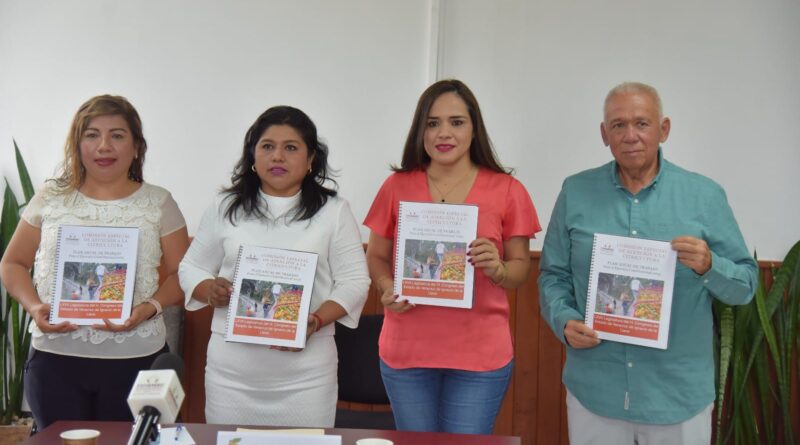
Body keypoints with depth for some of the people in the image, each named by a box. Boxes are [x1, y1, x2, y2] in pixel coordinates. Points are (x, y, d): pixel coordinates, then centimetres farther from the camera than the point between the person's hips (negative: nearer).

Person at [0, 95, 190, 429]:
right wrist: (34, 307, -6)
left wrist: (149, 308, -14)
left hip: (136, 359, -1)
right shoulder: (51, 198, 6)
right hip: (55, 357, 1)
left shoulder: (158, 203, 3)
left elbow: (181, 274, 4)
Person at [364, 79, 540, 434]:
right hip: (406, 351, 2)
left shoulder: (507, 191, -1)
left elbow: (521, 267, 5)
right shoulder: (398, 186, 3)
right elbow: (376, 257, 10)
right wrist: (387, 287, -10)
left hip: (480, 355, -1)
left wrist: (498, 269, -17)